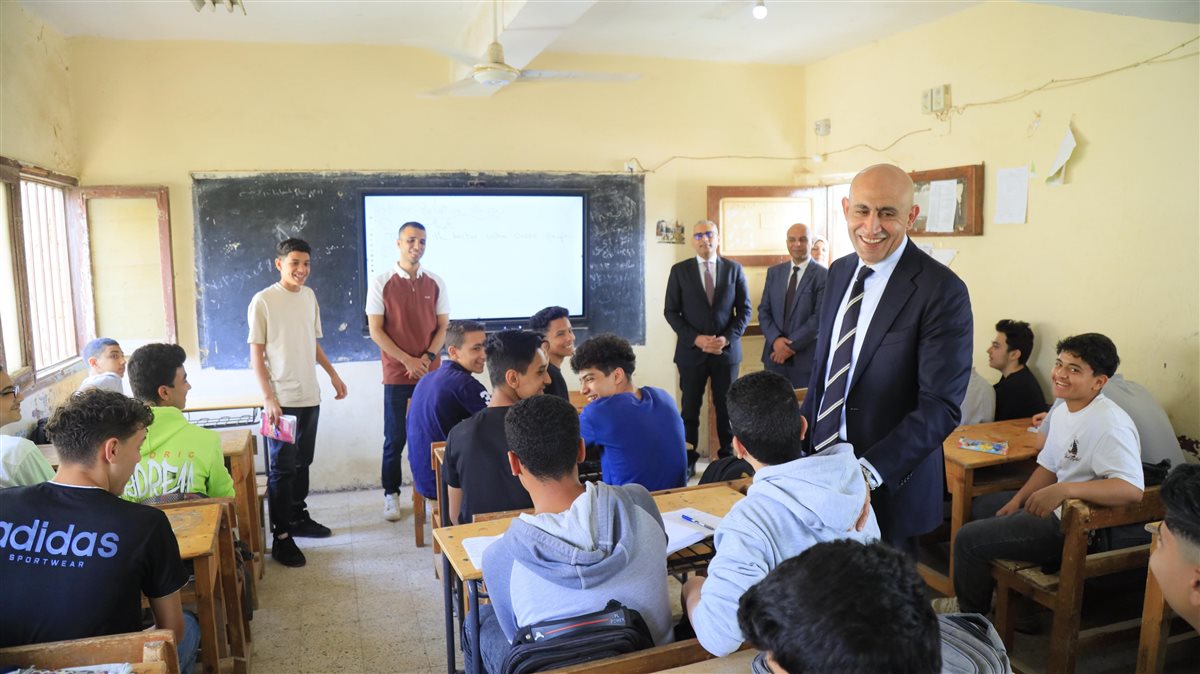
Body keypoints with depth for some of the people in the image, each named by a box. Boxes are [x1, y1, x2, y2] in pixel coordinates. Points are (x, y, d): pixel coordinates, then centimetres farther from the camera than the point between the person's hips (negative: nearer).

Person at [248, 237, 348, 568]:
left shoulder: (309, 295, 9)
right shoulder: (263, 300, -9)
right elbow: (256, 353, -8)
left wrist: (333, 374, 14)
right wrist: (269, 398, -15)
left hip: (310, 397, 6)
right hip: (282, 400, -6)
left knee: (302, 463, 16)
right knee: (283, 468, 0)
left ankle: (299, 516, 31)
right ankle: (281, 537, 8)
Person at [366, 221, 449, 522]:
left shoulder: (435, 283, 5)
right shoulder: (381, 283, -3)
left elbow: (443, 326, 8)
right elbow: (375, 331, -4)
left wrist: (427, 357, -8)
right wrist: (407, 360, -11)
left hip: (430, 372, 2)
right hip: (397, 374, -2)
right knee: (395, 438, 4)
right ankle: (391, 494, 19)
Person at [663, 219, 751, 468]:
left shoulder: (734, 269, 5)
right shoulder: (680, 270, 3)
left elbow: (744, 310, 5)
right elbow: (671, 311, 1)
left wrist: (727, 338, -10)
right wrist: (695, 338, -11)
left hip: (727, 351, 1)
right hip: (691, 351, 0)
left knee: (727, 407, 7)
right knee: (690, 408, 5)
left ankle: (727, 457, 19)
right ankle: (687, 460, 15)